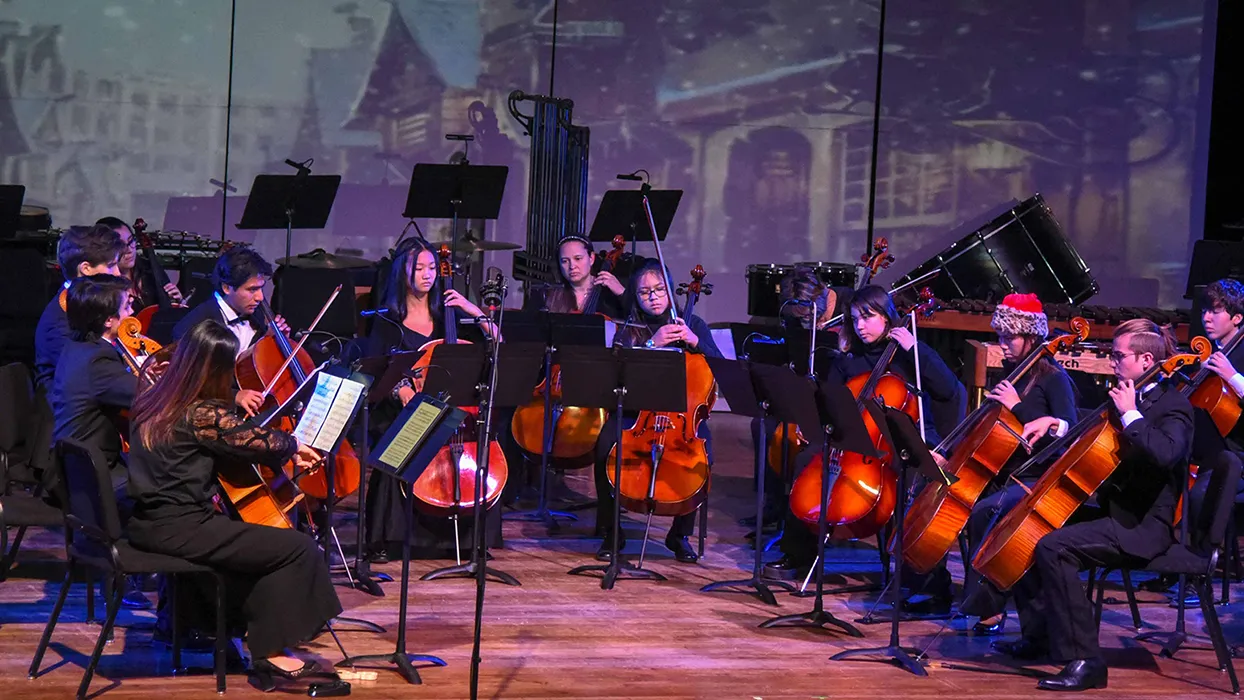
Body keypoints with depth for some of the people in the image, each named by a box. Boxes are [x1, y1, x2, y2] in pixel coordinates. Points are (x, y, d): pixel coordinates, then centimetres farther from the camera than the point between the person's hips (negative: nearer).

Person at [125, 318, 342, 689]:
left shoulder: (150, 401, 7)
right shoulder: (201, 414, -18)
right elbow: (259, 441, -8)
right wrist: (293, 445, 9)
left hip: (148, 525, 10)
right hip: (178, 530, -10)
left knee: (248, 534, 29)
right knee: (298, 549, -6)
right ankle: (271, 652, 3)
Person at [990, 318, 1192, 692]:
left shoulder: (1173, 405, -12)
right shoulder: (1128, 397, 14)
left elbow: (1165, 453, -33)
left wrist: (1130, 413, -23)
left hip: (1145, 525, -10)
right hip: (1116, 512, 10)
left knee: (1053, 547, -28)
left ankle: (1084, 660, -25)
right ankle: (1038, 635, 19)